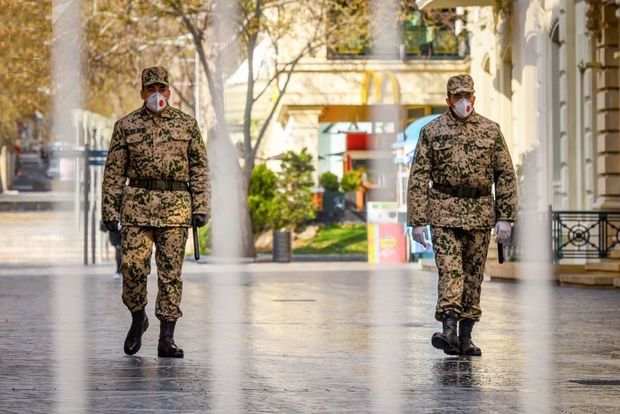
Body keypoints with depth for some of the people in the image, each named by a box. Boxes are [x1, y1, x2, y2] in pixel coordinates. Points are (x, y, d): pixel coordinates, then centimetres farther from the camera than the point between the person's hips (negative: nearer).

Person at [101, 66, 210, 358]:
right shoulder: (126, 126, 6)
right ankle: (138, 318, 18)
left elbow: (199, 167, 9)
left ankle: (166, 339, 2)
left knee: (171, 273, -1)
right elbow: (114, 171, 7)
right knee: (133, 266, -8)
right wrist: (109, 210, 1)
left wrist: (201, 207, 1)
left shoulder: (187, 124, 8)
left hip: (175, 207, 0)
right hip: (137, 205, 0)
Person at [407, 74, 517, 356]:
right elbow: (418, 177, -1)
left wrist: (505, 217, -2)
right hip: (444, 212, -2)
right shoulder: (432, 132, 0)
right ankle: (449, 331, -27)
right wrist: (417, 221, -7)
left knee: (473, 274, 6)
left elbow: (506, 175, 5)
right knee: (449, 269, -16)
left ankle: (466, 338, 13)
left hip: (480, 213, 2)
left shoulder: (491, 130, 4)